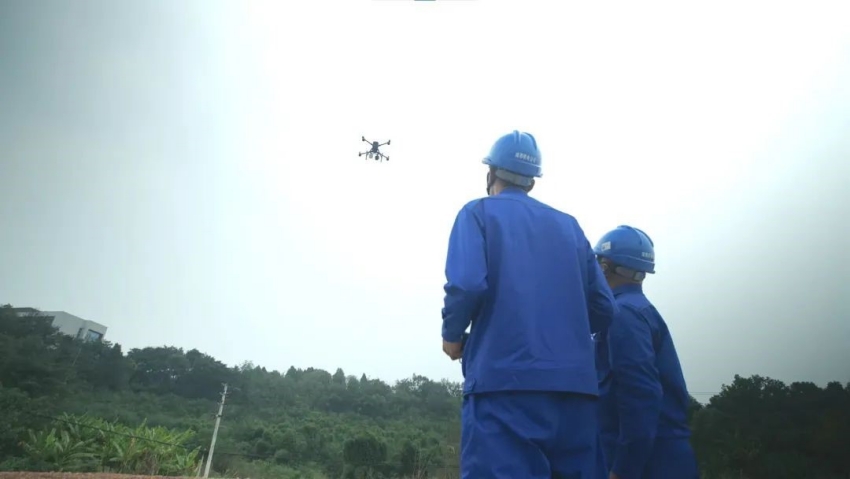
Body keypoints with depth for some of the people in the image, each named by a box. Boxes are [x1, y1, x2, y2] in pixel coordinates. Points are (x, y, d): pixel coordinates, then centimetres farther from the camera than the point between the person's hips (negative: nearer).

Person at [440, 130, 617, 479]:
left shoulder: (479, 212, 6)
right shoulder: (568, 224, 18)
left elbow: (467, 284, -13)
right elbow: (603, 309, 12)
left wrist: (452, 335, 5)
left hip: (506, 382, -5)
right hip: (575, 386, 5)